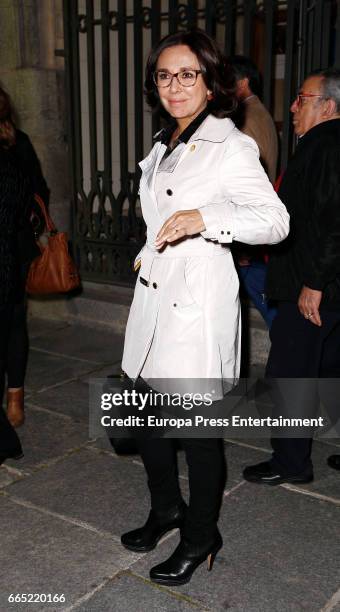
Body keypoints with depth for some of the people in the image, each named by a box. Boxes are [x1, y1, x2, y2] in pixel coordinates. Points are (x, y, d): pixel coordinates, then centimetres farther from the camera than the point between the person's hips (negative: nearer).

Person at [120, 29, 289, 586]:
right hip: (154, 296, 8)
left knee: (198, 426, 3)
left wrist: (203, 219, -26)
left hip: (199, 302, -8)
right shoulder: (164, 147, 15)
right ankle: (166, 509, 39)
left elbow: (275, 219, -15)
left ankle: (200, 539, 24)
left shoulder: (230, 145, -10)